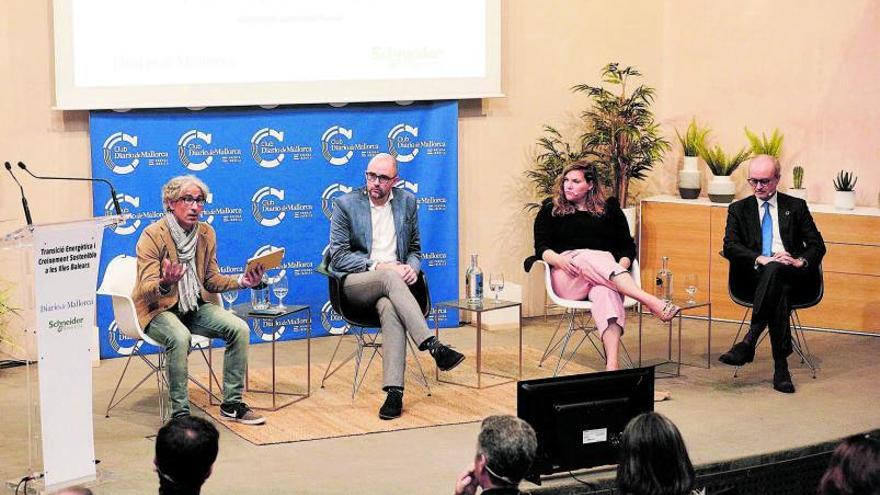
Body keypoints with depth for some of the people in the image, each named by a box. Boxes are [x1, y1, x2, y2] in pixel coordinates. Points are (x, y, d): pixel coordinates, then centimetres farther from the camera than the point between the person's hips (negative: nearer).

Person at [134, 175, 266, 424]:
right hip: (158, 310, -6)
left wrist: (241, 281, -8)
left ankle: (232, 404, -5)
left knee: (239, 329, -16)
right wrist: (165, 284, -43)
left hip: (195, 308, 6)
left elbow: (211, 280, 10)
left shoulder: (206, 233, 5)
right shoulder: (152, 235, -14)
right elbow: (146, 289, -20)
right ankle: (180, 413, -26)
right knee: (180, 337, -37)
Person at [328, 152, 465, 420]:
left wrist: (412, 267, -5)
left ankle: (394, 390, -45)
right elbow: (338, 256, -3)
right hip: (355, 283, -2)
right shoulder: (345, 204, 1)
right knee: (389, 276, -37)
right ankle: (434, 347, -44)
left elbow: (415, 248, 20)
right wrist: (378, 266, -15)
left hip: (392, 282, 2)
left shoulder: (407, 201, 11)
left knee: (389, 307, -36)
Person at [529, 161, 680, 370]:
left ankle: (612, 365, -60)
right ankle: (652, 302, -52)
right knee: (591, 257, -36)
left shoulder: (609, 208, 20)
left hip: (604, 276, 1)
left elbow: (628, 246, 15)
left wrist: (620, 267, -8)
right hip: (568, 280, 0)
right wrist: (559, 260, -15)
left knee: (607, 293, -39)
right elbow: (541, 247, 8)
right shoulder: (550, 209, 19)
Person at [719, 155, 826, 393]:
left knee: (775, 270, -37)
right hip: (757, 274, 0)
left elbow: (817, 245, 10)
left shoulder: (796, 207, 18)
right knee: (780, 289, -36)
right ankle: (780, 365, -41)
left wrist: (799, 262, -13)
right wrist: (761, 259, -17)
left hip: (794, 275, 0)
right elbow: (730, 247, 1)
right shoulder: (738, 209, 17)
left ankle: (749, 341, -41)